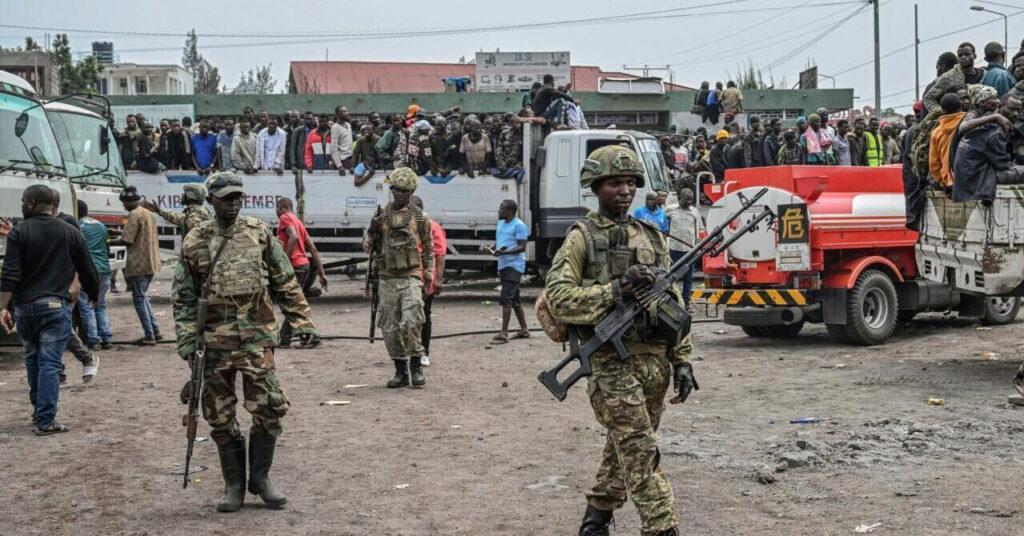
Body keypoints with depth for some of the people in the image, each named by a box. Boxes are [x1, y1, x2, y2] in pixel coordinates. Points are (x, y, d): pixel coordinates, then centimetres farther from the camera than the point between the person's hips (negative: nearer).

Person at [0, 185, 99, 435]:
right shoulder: (71, 233, 3)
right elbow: (87, 271, 6)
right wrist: (94, 297, 23)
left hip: (24, 305, 1)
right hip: (56, 305, -1)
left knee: (32, 358, 19)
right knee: (50, 362, -2)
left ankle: (38, 410, 29)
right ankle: (46, 420, -7)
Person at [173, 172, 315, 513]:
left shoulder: (259, 234, 4)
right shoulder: (194, 242, 2)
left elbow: (286, 282, 9)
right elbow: (183, 297, 5)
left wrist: (301, 321, 6)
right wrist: (187, 342, -2)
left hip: (256, 338, 0)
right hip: (214, 341, 0)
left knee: (269, 409, -5)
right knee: (220, 417, 6)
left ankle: (260, 478, 13)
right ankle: (234, 485, 19)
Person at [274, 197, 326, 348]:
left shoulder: (285, 218, -3)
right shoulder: (298, 221, 22)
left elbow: (294, 237, -23)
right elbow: (313, 248, 18)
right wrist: (321, 273, 16)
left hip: (294, 266, -9)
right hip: (304, 264, 9)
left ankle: (311, 338, -10)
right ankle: (284, 340, 19)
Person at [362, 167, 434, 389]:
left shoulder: (419, 216, 4)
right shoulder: (381, 216, 9)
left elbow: (428, 248, 9)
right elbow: (367, 247, 11)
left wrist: (428, 277, 5)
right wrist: (372, 229, -9)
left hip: (411, 278, -3)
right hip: (388, 279, 3)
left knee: (411, 323, -16)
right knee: (390, 329, 4)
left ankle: (416, 367, -1)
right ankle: (401, 372, 14)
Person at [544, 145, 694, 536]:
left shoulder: (653, 238, 15)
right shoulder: (582, 237, -2)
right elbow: (557, 298, -12)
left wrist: (682, 361, 9)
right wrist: (615, 290, -21)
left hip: (655, 360, 6)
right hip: (612, 360, -6)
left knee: (623, 448, 15)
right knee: (642, 454, -11)